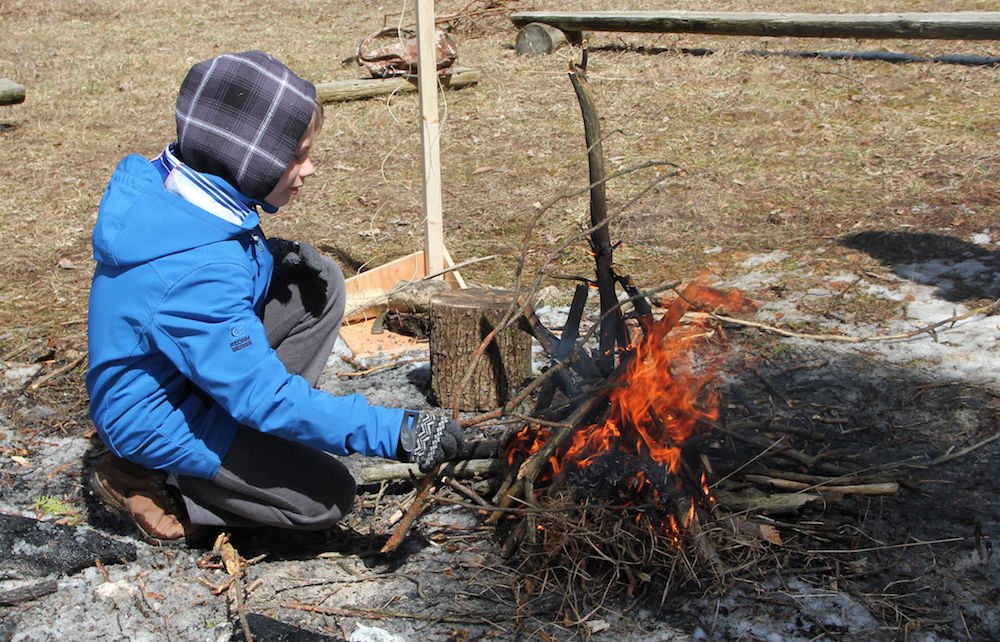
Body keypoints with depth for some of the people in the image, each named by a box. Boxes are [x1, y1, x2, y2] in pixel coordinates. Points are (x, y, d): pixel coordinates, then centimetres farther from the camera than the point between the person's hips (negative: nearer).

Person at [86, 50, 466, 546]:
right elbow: (265, 397, -34)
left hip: (190, 359, 9)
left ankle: (246, 430, 6)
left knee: (318, 280, 1)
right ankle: (146, 481, 0)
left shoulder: (170, 183, -10)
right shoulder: (196, 274, -37)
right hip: (157, 421, -9)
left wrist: (269, 257, -9)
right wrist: (394, 433, -33)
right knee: (328, 497, -8)